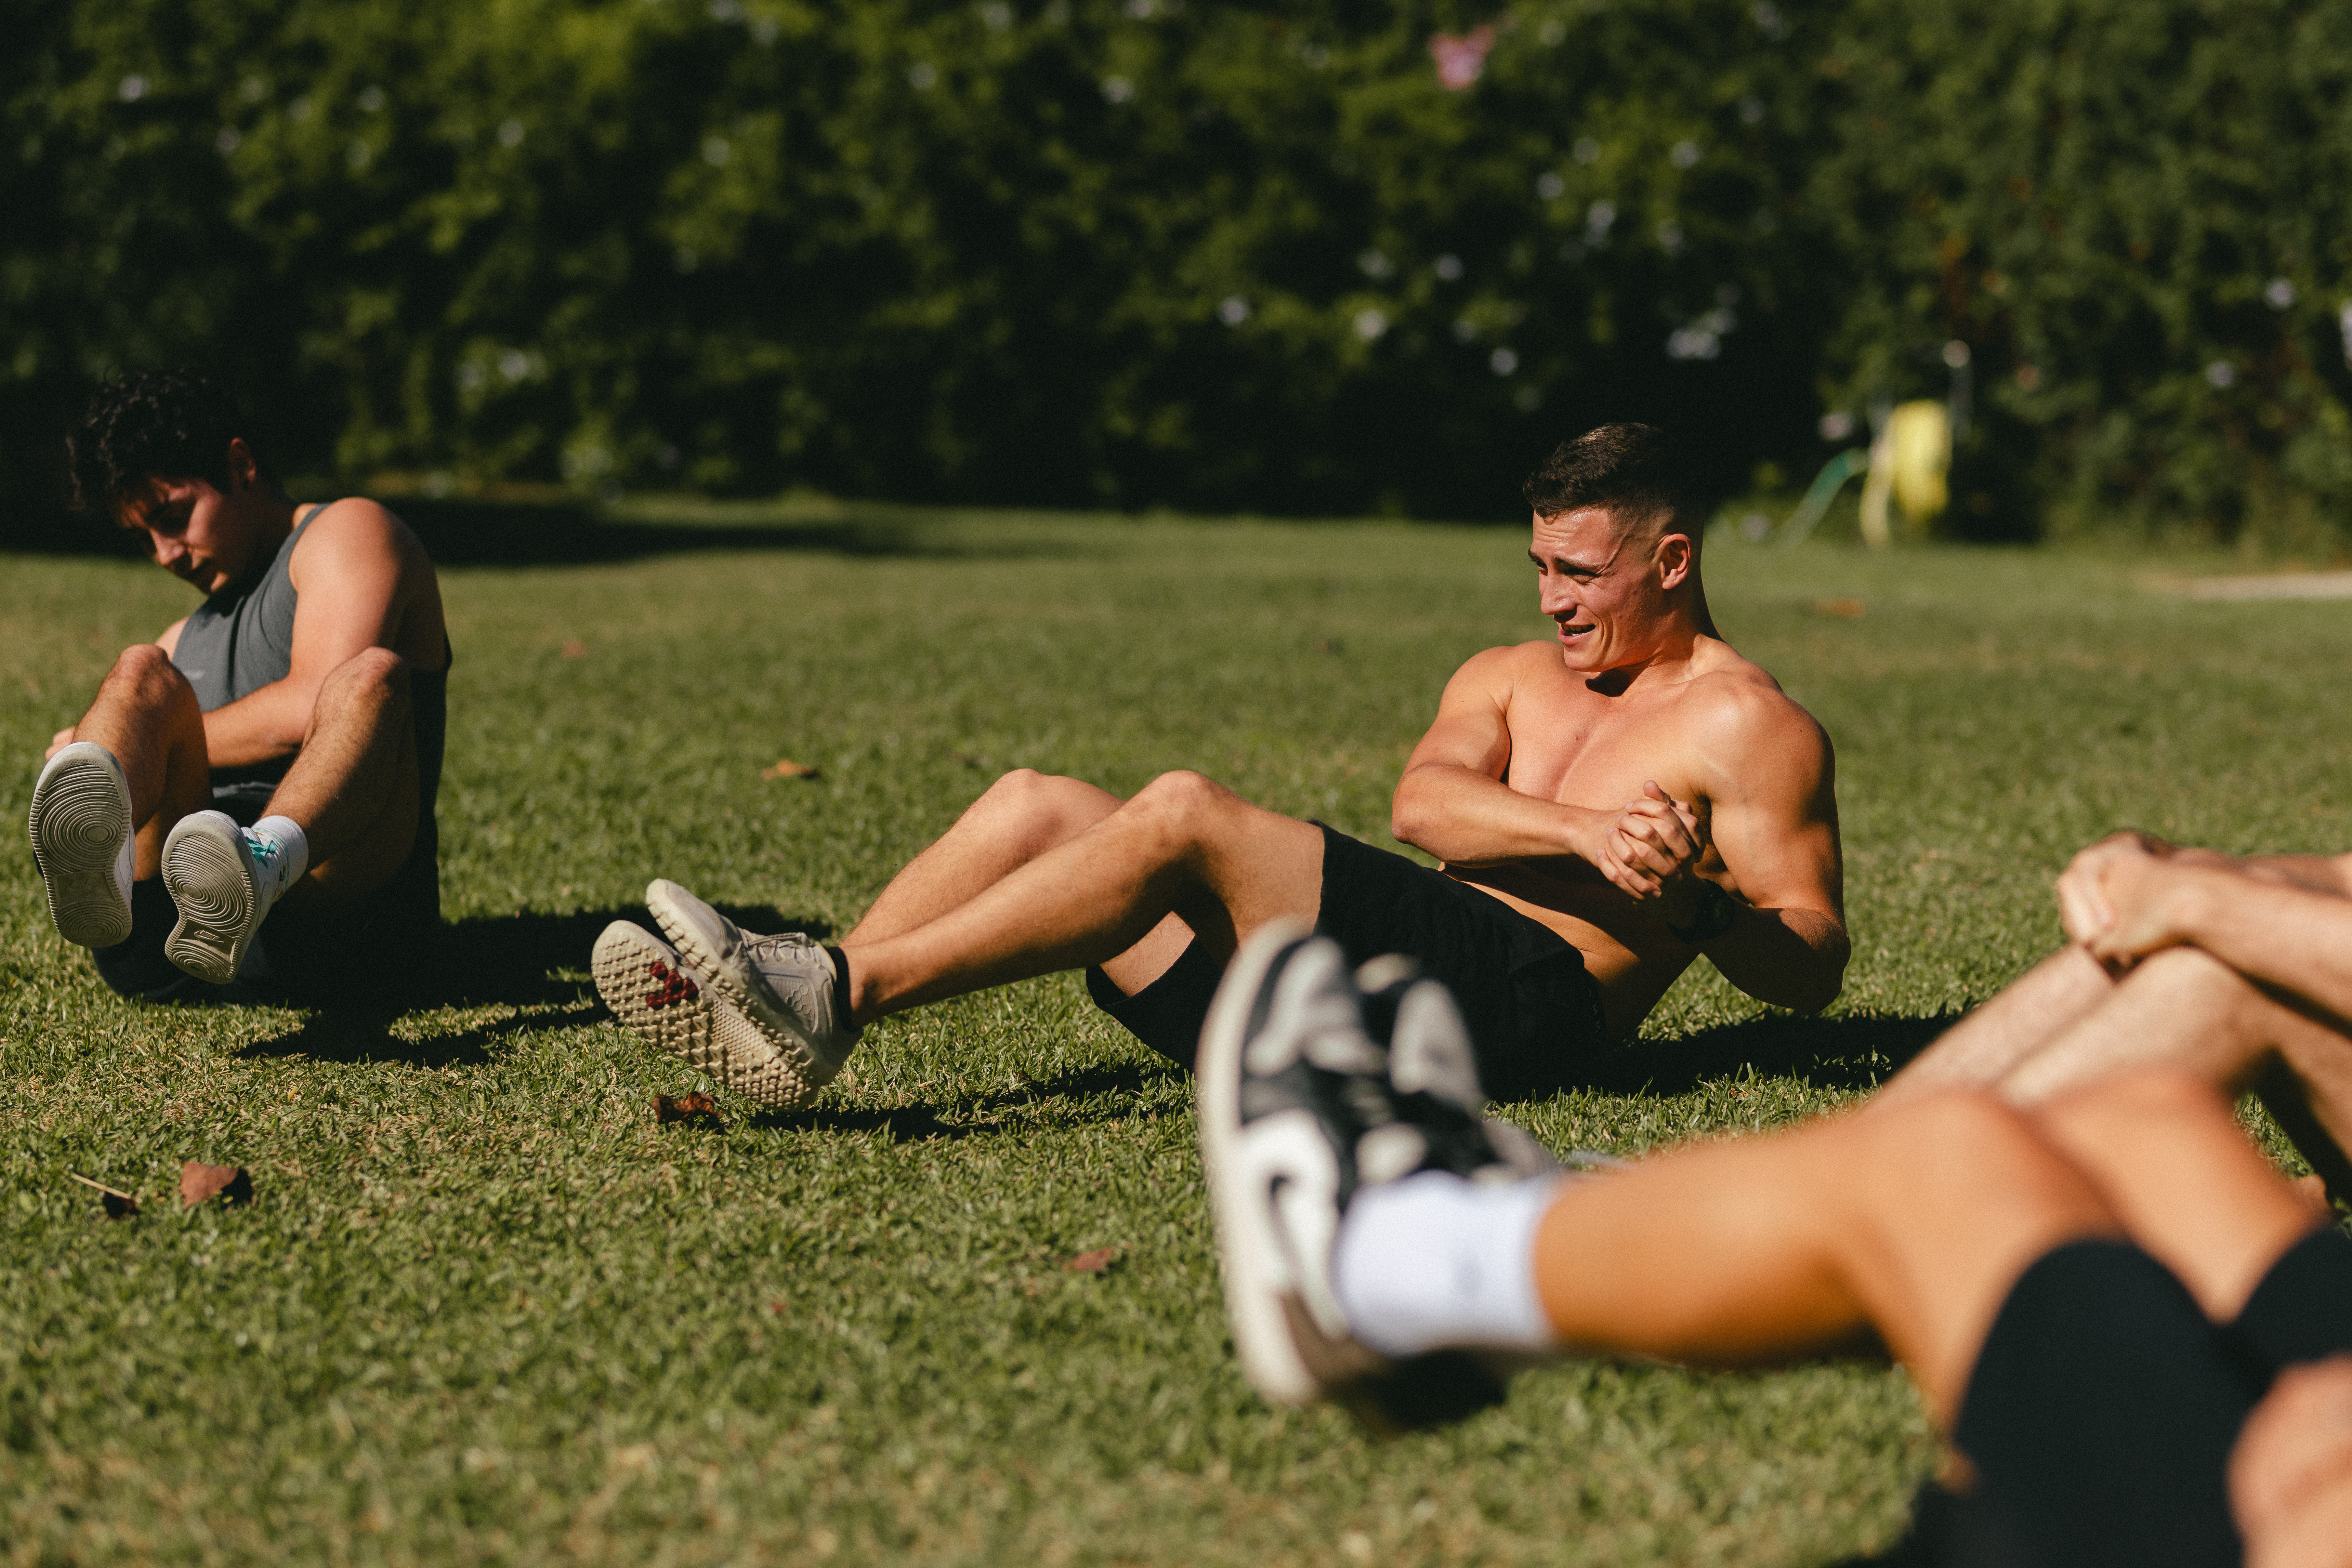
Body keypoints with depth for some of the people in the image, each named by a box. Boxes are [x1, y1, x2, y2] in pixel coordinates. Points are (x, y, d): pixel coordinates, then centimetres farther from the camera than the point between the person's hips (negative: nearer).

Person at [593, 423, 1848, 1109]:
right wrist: (1585, 834, -11)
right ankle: (795, 1016, -23)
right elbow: (1425, 797, 6)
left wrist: (1694, 903, -16)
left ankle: (839, 996, -35)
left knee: (1185, 816, -28)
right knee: (1036, 807, -6)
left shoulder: (1747, 724, 10)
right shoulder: (1511, 679, 28)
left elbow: (1814, 971, 3)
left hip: (1524, 995, -8)